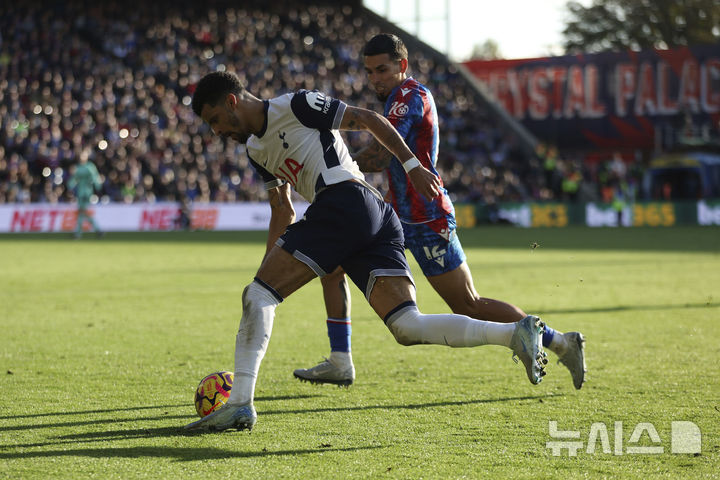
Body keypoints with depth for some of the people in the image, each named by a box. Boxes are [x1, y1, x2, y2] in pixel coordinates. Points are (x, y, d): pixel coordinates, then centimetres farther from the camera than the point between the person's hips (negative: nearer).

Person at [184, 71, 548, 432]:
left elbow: (368, 119, 4)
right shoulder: (255, 149, 29)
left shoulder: (295, 106, 4)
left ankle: (240, 404, -16)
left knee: (257, 294, -8)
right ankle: (516, 333, -20)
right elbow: (282, 215, 33)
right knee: (408, 327, -7)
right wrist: (268, 268, 24)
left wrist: (412, 165, -1)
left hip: (345, 202, -9)